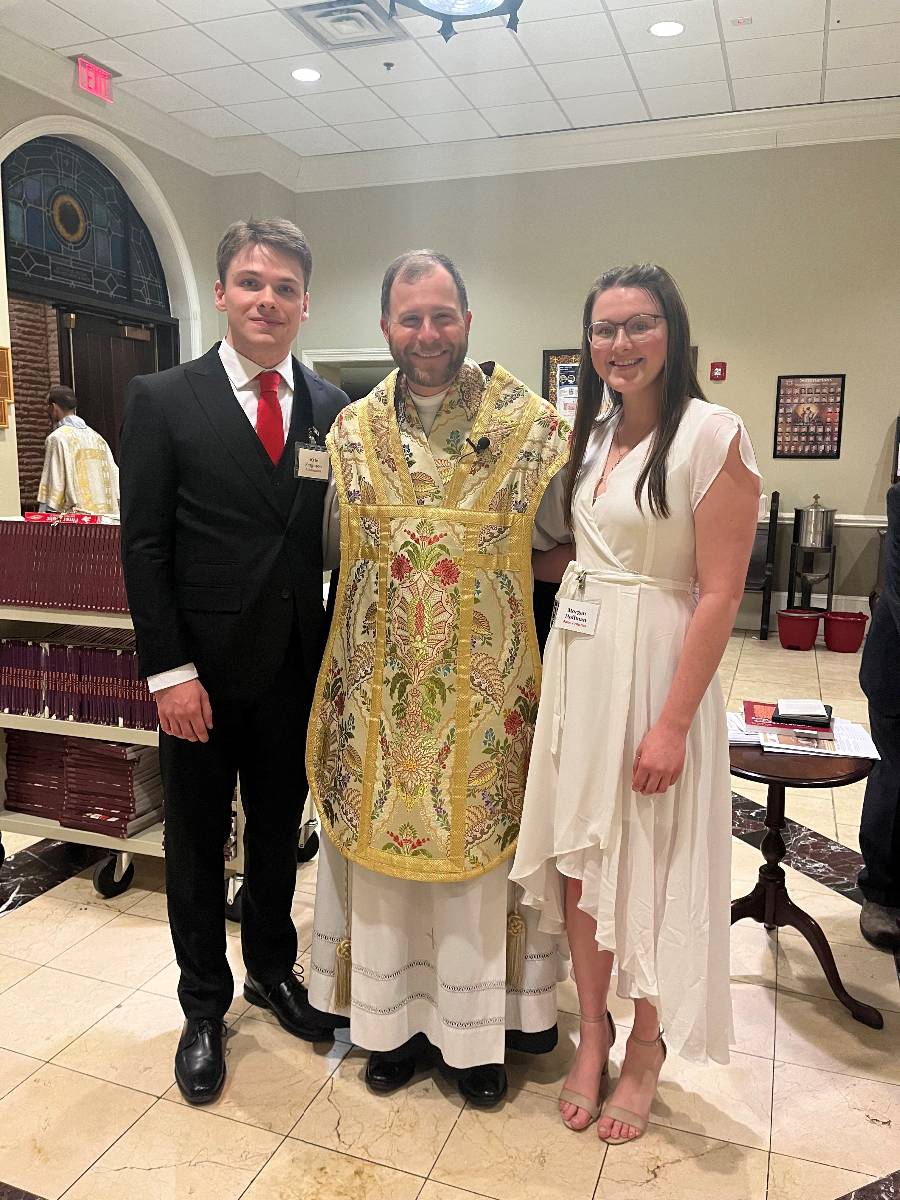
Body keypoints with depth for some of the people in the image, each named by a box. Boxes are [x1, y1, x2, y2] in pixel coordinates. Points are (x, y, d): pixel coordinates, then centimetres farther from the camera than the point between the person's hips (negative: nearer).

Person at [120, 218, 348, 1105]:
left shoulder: (332, 409, 3)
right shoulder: (163, 400, -5)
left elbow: (340, 540, 4)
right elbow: (144, 545, -8)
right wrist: (169, 672, -13)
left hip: (297, 666, 3)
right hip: (203, 668, -2)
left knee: (278, 830, 19)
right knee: (197, 840, 14)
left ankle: (271, 970, 42)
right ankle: (203, 1006, 35)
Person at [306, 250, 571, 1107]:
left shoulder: (533, 428, -4)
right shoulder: (351, 432, 4)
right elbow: (329, 554, 9)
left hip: (487, 695, -2)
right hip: (380, 689, 3)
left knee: (478, 848, 10)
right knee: (381, 844, 13)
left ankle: (476, 1030, 32)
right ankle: (395, 1017, 35)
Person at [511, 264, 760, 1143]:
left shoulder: (713, 435, -11)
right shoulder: (590, 433, 10)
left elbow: (718, 594, -15)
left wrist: (673, 724, -18)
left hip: (652, 665, -6)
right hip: (575, 657, 6)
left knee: (647, 865, 7)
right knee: (579, 849, 12)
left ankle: (646, 1050, 31)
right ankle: (592, 1030, 33)